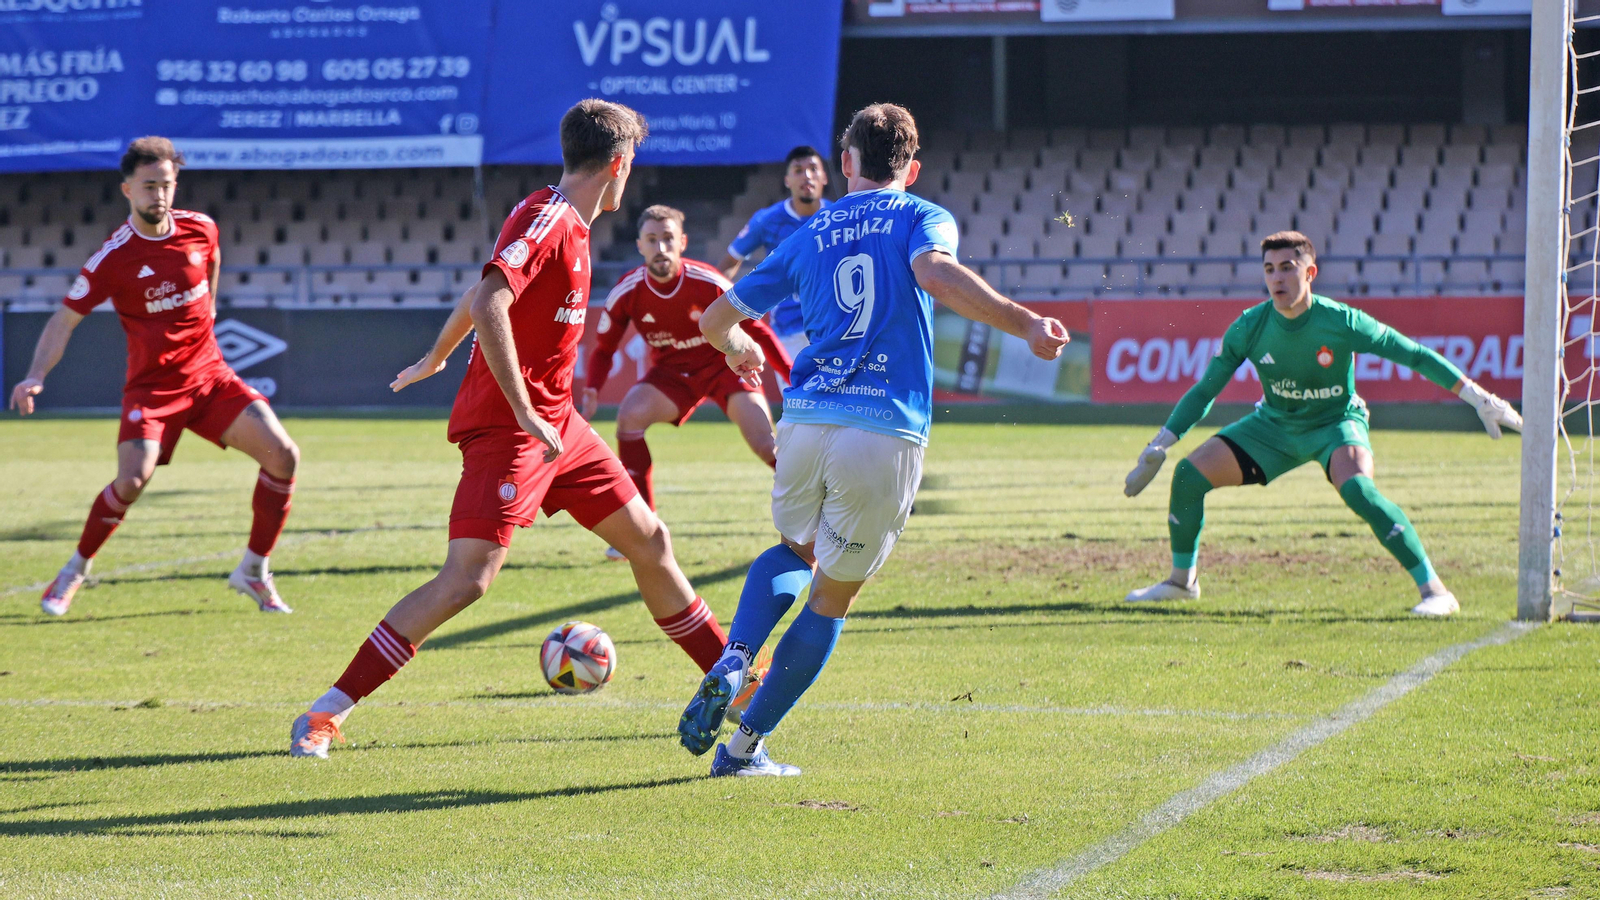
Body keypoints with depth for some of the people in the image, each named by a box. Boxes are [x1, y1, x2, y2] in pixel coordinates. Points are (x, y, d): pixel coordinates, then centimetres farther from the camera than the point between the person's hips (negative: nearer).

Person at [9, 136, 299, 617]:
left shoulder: (200, 229, -3)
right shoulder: (114, 256, -14)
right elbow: (65, 320, -12)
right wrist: (36, 376, -25)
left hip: (210, 375, 4)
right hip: (152, 386, -4)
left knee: (282, 453, -12)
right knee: (133, 478, -25)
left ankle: (253, 572, 3)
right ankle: (74, 571, 2)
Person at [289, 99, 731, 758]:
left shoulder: (566, 223, 13)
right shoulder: (546, 218, -16)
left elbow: (478, 296, 26)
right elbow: (489, 304, -29)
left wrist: (436, 358, 41)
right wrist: (525, 414, -29)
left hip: (553, 421, 10)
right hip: (506, 425, -10)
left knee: (648, 540, 14)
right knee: (469, 575, -18)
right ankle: (326, 714, -16)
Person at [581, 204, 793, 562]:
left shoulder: (708, 284, -23)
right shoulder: (627, 293, -16)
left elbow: (755, 330, -12)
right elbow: (604, 348, -2)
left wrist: (794, 378, -15)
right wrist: (591, 392, -20)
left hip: (725, 363, -2)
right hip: (672, 371, 2)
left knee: (766, 445, -20)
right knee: (631, 414, -25)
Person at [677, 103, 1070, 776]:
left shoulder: (809, 235, 18)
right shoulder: (921, 218, 8)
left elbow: (714, 320, 24)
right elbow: (937, 274, -17)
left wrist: (737, 348, 47)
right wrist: (1025, 324, -24)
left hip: (805, 420, 3)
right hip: (887, 433, -3)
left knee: (795, 552, 31)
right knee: (832, 598, 12)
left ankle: (732, 662, 4)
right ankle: (745, 746, 12)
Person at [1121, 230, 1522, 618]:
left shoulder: (1341, 323, -26)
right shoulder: (1249, 328, -17)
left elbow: (1414, 355, -17)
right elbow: (1204, 391, -5)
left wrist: (1481, 400, -17)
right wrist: (1158, 447, -8)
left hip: (1336, 423, -4)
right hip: (1275, 423, 4)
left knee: (1358, 490, -35)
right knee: (1189, 474, -8)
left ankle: (1434, 590, -28)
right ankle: (1182, 580, 16)